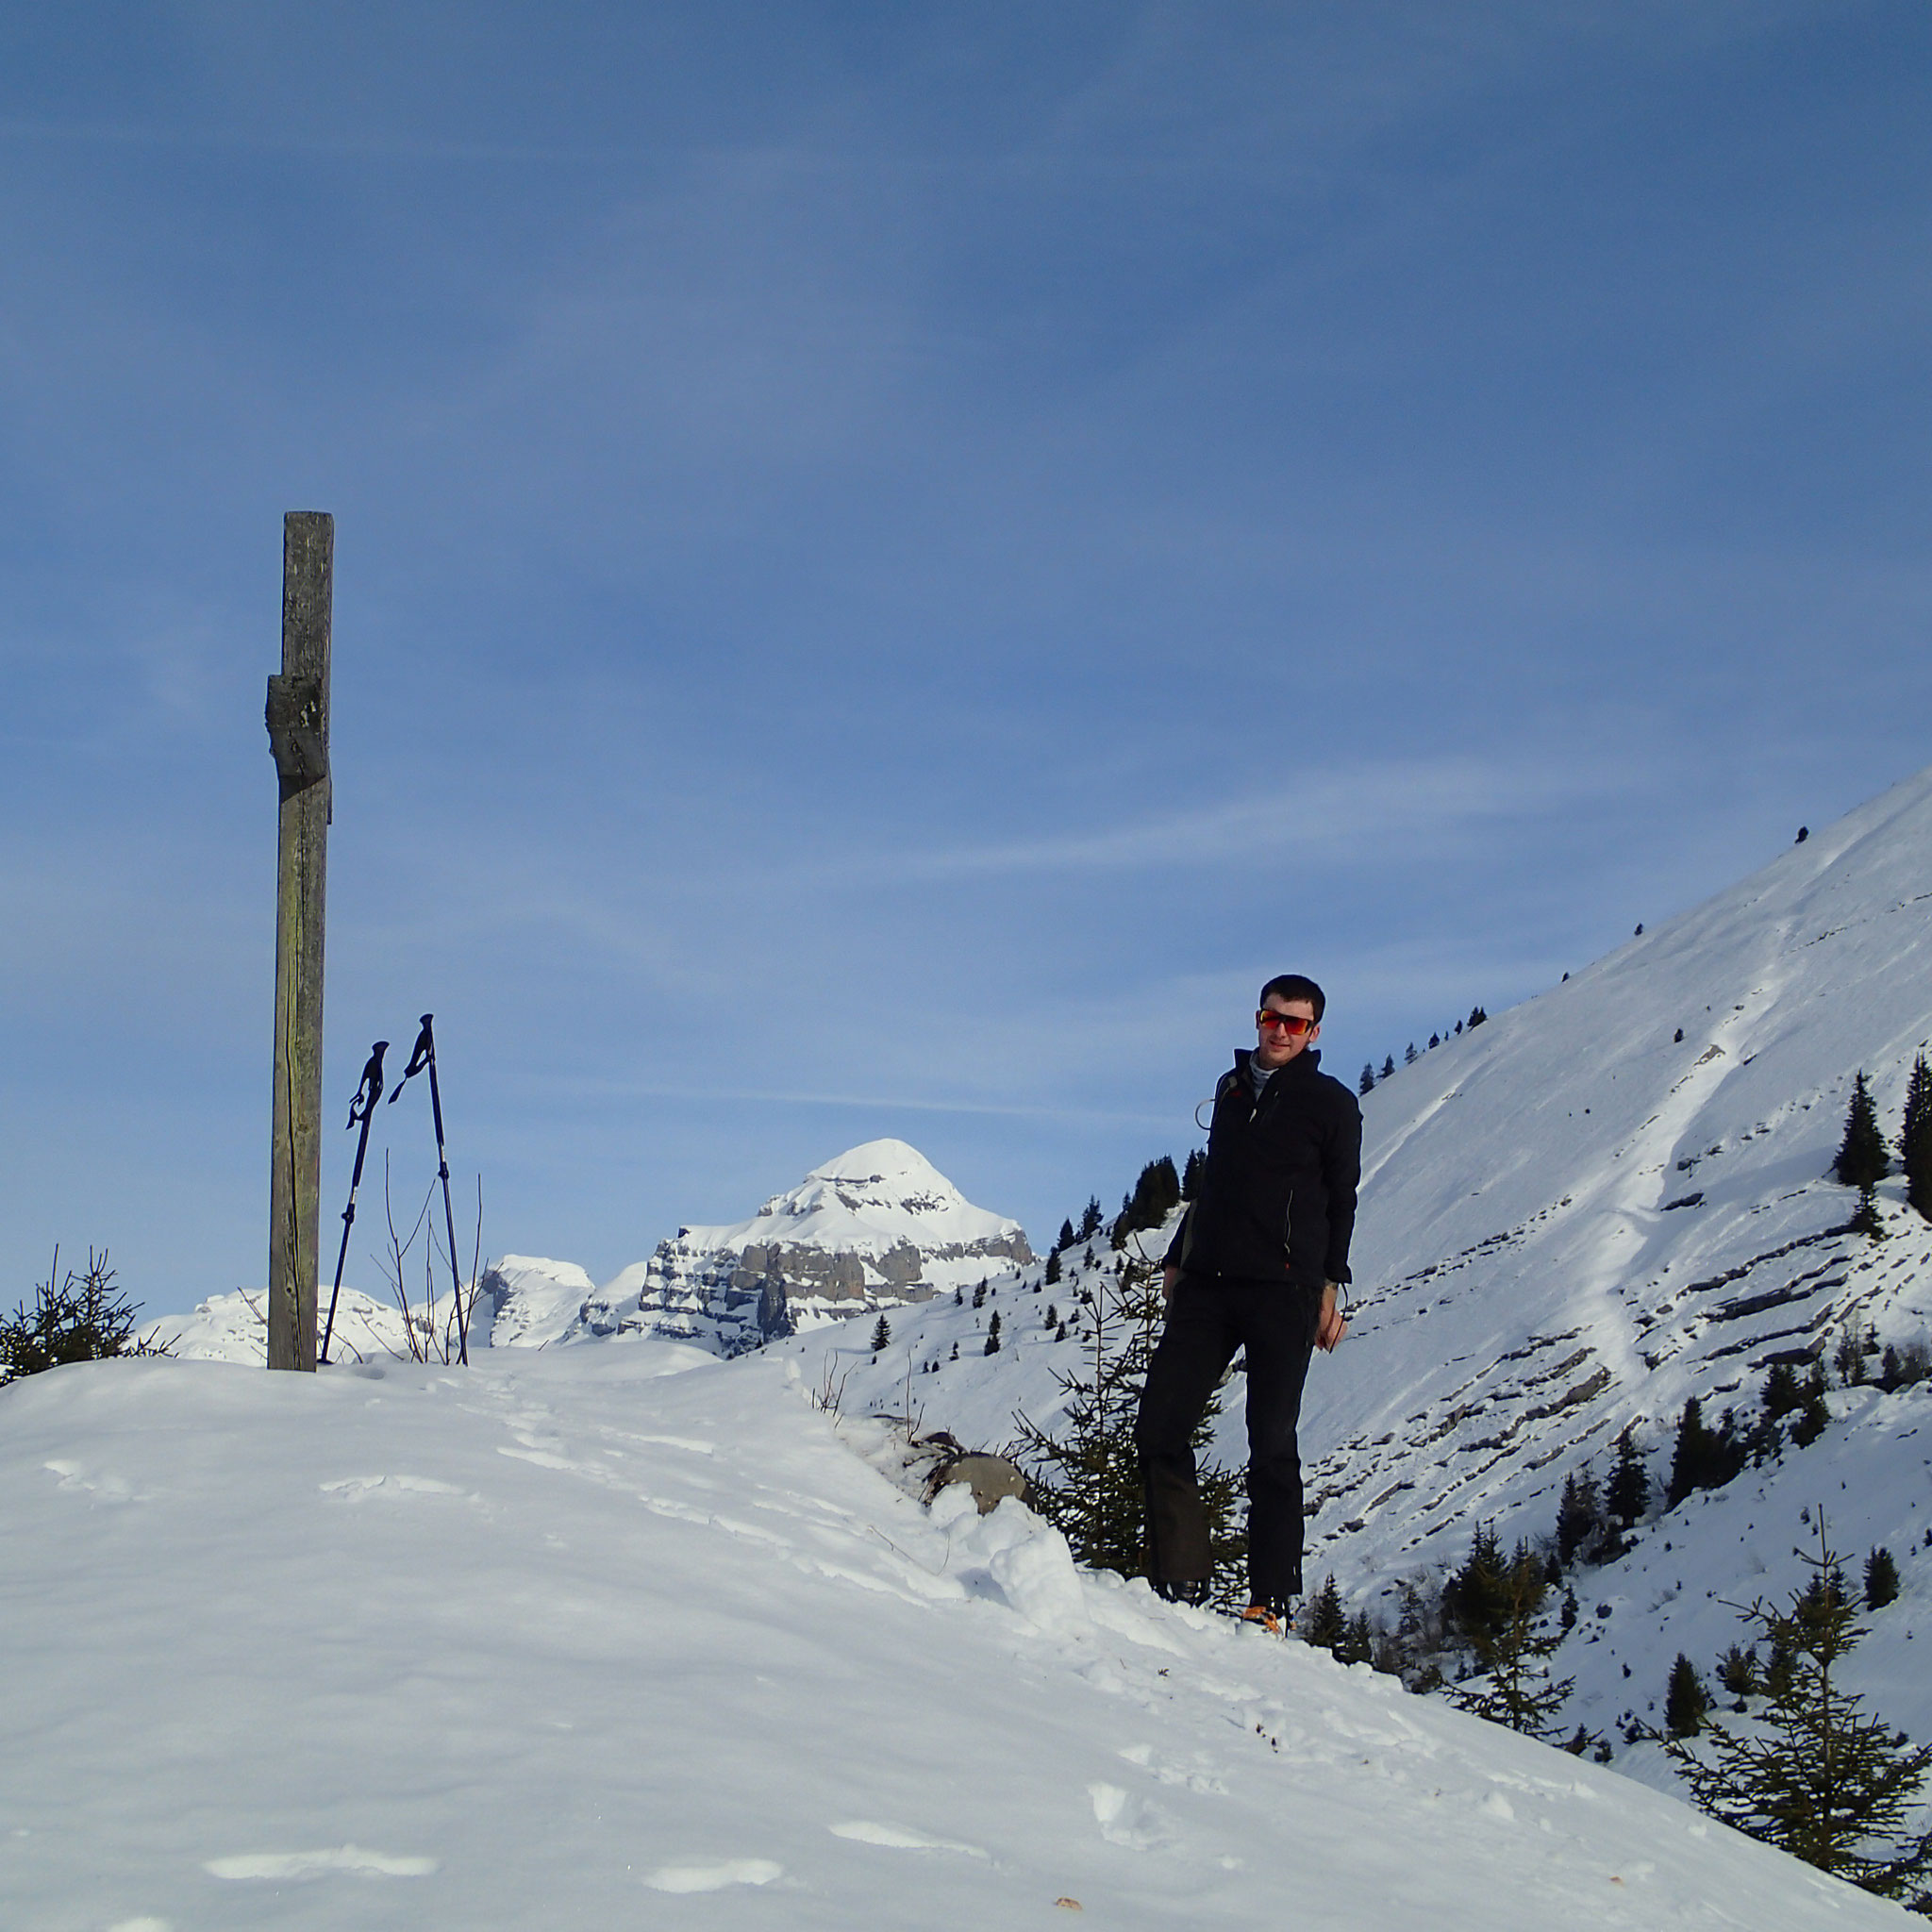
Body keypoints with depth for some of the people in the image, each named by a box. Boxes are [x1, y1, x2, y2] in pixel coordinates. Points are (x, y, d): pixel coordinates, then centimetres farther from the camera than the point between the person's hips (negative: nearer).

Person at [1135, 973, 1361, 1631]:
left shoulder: (1330, 1102, 6)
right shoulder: (1232, 1089, 19)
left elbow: (1341, 1201, 6)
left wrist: (1331, 1285, -2)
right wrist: (1177, 1259, 21)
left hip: (1284, 1291, -5)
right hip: (1206, 1284, 5)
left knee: (1271, 1445, -6)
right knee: (1159, 1426, -6)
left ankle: (1271, 1600, -1)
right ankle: (1182, 1583, -1)